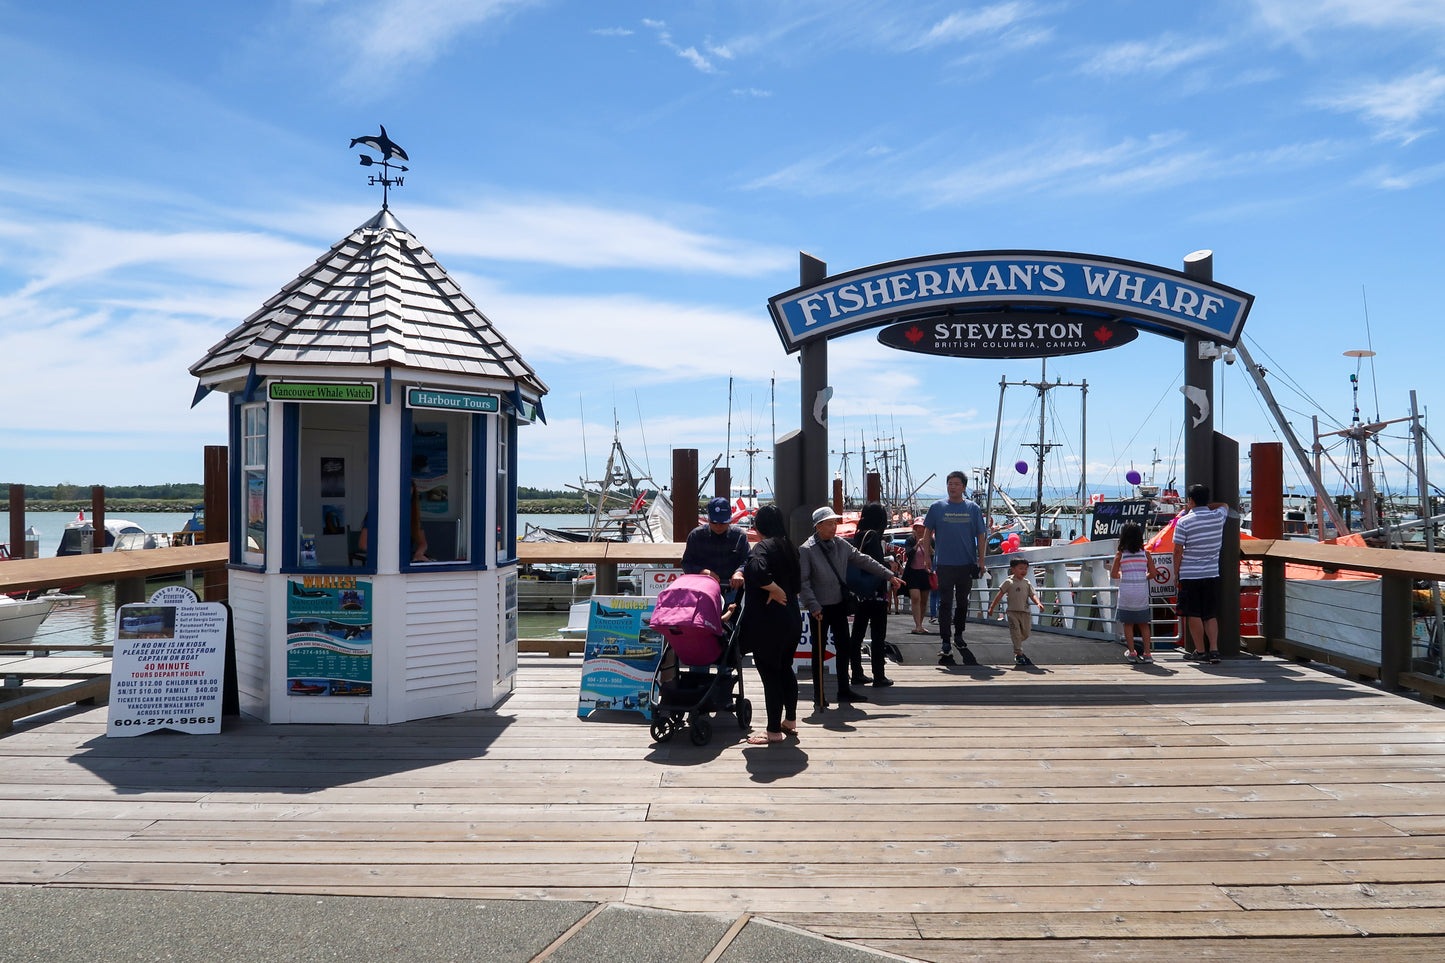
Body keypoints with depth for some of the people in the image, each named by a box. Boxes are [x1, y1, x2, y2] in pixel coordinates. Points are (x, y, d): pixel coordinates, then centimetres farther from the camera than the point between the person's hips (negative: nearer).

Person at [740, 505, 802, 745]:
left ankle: (774, 731, 7)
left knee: (770, 674, 0)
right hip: (792, 620, 9)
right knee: (785, 669, 22)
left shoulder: (763, 547, -14)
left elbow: (757, 572, -35)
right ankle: (790, 720, 33)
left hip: (767, 623, -9)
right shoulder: (788, 547, 10)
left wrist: (775, 590, -20)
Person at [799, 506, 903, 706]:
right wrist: (813, 605, -19)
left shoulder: (841, 545, 4)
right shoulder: (807, 550, -11)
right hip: (820, 608, -5)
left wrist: (889, 575, 8)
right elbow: (803, 582, -13)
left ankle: (844, 690, 24)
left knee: (844, 647, 11)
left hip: (839, 605, 5)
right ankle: (818, 697, 14)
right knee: (819, 651, 4)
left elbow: (863, 561, 10)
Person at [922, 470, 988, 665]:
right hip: (944, 564, -2)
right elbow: (927, 532, 8)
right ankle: (945, 642, -2)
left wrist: (981, 561, 2)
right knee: (945, 603, -4)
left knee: (962, 602, 13)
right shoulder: (937, 507, 2)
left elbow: (981, 536, 6)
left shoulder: (973, 508, 4)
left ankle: (958, 636, 29)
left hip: (967, 564, 2)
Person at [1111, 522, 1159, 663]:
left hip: (1126, 592, -2)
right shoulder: (1145, 554, 3)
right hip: (1142, 593, 2)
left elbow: (1113, 575, -3)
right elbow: (1153, 573, 2)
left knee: (1128, 623, 8)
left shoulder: (1120, 554, -2)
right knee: (1143, 624, 10)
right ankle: (1146, 653, 8)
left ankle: (1131, 652, 8)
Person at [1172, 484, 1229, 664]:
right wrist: (1204, 506, 26)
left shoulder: (1183, 522, -10)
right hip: (1212, 573, 4)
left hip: (1190, 575, -4)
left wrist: (1176, 571, 2)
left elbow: (1178, 550, -9)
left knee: (1193, 615, 4)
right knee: (1210, 615, 11)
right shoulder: (1218, 517, 1)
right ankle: (1214, 649, 4)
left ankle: (1200, 651, 7)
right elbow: (1225, 505, 27)